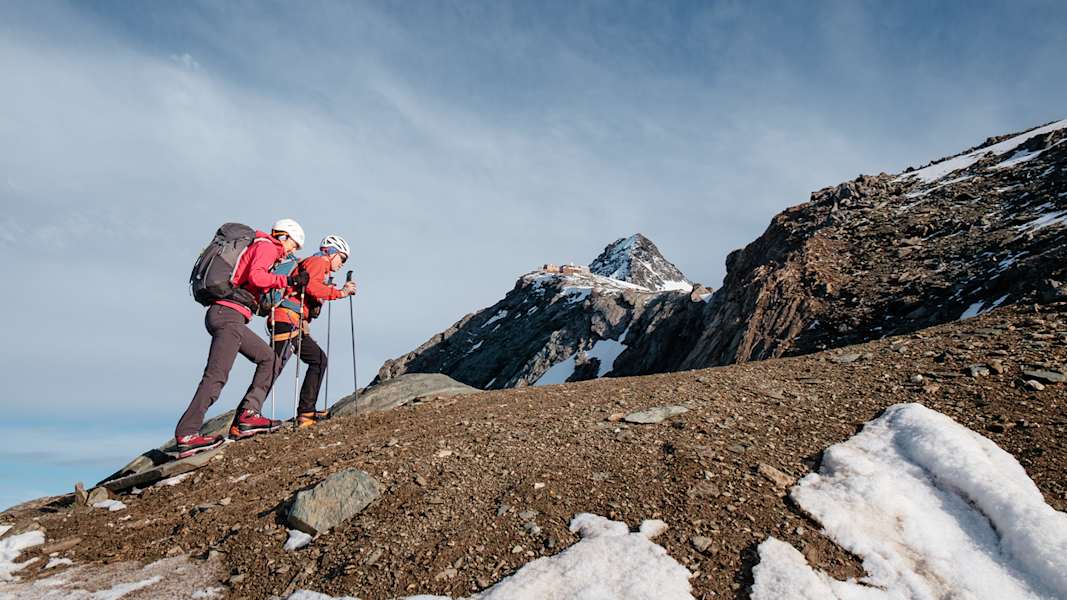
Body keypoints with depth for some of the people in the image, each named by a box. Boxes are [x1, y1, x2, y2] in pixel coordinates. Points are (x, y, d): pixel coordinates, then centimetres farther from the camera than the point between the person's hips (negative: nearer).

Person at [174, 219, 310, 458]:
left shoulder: (257, 248, 28)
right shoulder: (267, 245, 1)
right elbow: (255, 276, -17)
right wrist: (288, 281, -11)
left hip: (220, 313, 10)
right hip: (229, 314, -10)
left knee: (268, 358, 12)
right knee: (216, 376, -13)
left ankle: (247, 415, 2)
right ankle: (186, 435, -13)